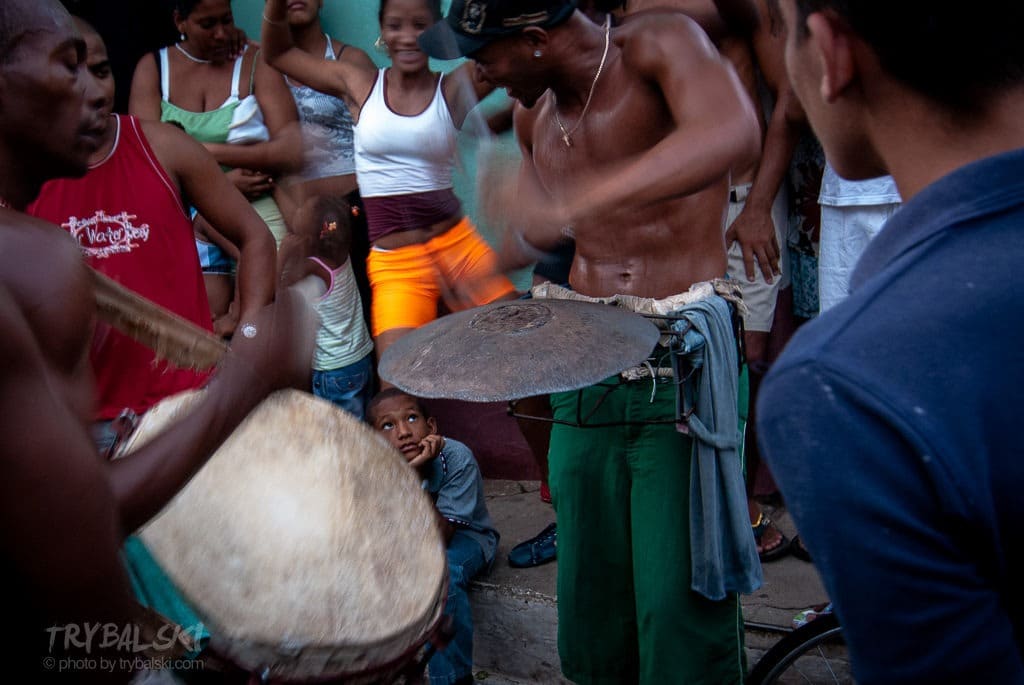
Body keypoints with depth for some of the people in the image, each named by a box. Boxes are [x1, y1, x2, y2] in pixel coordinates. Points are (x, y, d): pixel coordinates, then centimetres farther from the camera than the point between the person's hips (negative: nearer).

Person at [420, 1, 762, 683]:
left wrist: (572, 198, -42)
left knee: (678, 592, -4)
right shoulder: (535, 113, 7)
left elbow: (732, 133, -35)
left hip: (681, 351, -6)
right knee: (590, 580, 11)